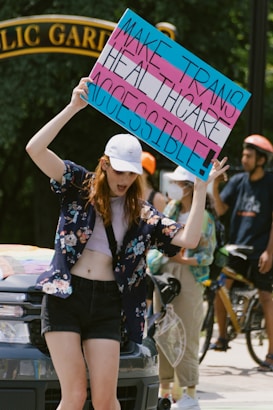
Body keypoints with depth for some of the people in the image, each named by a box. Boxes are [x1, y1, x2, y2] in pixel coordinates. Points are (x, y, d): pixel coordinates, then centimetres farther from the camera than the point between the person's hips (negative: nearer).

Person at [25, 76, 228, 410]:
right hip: (64, 297, -2)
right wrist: (73, 107, -16)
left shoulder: (142, 214, 11)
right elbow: (35, 149, -9)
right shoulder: (79, 186, 4)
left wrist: (201, 188, -6)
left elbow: (188, 239, -1)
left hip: (106, 304, 2)